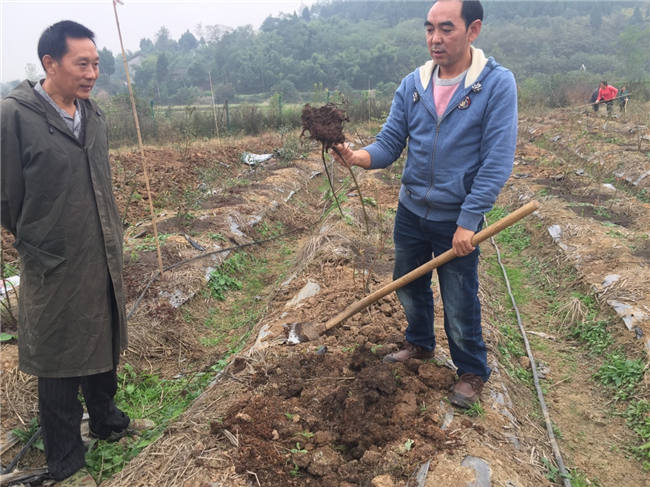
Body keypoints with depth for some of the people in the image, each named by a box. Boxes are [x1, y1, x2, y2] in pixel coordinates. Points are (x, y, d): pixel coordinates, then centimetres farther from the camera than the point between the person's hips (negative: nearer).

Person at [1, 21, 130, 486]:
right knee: (61, 364, 10)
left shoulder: (94, 115, 3)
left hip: (104, 260, 6)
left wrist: (111, 243, 12)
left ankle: (106, 420, 45)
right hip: (55, 269, -5)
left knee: (105, 347, 21)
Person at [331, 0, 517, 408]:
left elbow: (497, 161, -18)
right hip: (411, 210, 5)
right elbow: (389, 145, -5)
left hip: (458, 220, -4)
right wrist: (357, 157, -27)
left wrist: (468, 222, -21)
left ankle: (473, 371, 33)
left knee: (460, 305, 7)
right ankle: (420, 344, 48)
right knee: (408, 285, 20)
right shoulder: (412, 84, -2)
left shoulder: (497, 83, -14)